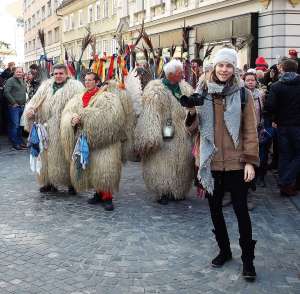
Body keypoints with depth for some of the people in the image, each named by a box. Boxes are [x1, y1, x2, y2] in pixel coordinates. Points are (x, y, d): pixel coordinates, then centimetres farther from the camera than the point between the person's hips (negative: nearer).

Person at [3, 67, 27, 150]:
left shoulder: (23, 81, 16)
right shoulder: (10, 80, -8)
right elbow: (6, 92, -16)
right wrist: (13, 102, -14)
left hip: (22, 106, 7)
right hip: (14, 107, -7)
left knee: (20, 125, 13)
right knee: (15, 125, -6)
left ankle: (20, 141, 21)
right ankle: (15, 144, -1)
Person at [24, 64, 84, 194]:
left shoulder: (74, 86, 0)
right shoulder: (46, 85, 15)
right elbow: (35, 100, 12)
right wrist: (30, 110, -10)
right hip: (46, 128, 5)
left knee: (65, 156, 0)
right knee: (47, 155, 9)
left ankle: (71, 183, 12)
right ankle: (48, 182, 22)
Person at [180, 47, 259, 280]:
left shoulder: (243, 94, -3)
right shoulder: (203, 93, 5)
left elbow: (250, 130, -2)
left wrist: (250, 161, -9)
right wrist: (191, 112, -12)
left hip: (236, 163, -3)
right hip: (211, 162, 3)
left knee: (241, 209, 1)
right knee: (215, 208, 13)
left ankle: (248, 259, 15)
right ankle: (224, 250, 32)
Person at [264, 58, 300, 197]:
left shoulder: (276, 86, -7)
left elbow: (269, 107, -15)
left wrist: (276, 117, 4)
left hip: (283, 126, 1)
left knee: (284, 156, 12)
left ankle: (284, 185, 16)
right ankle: (286, 183, -1)